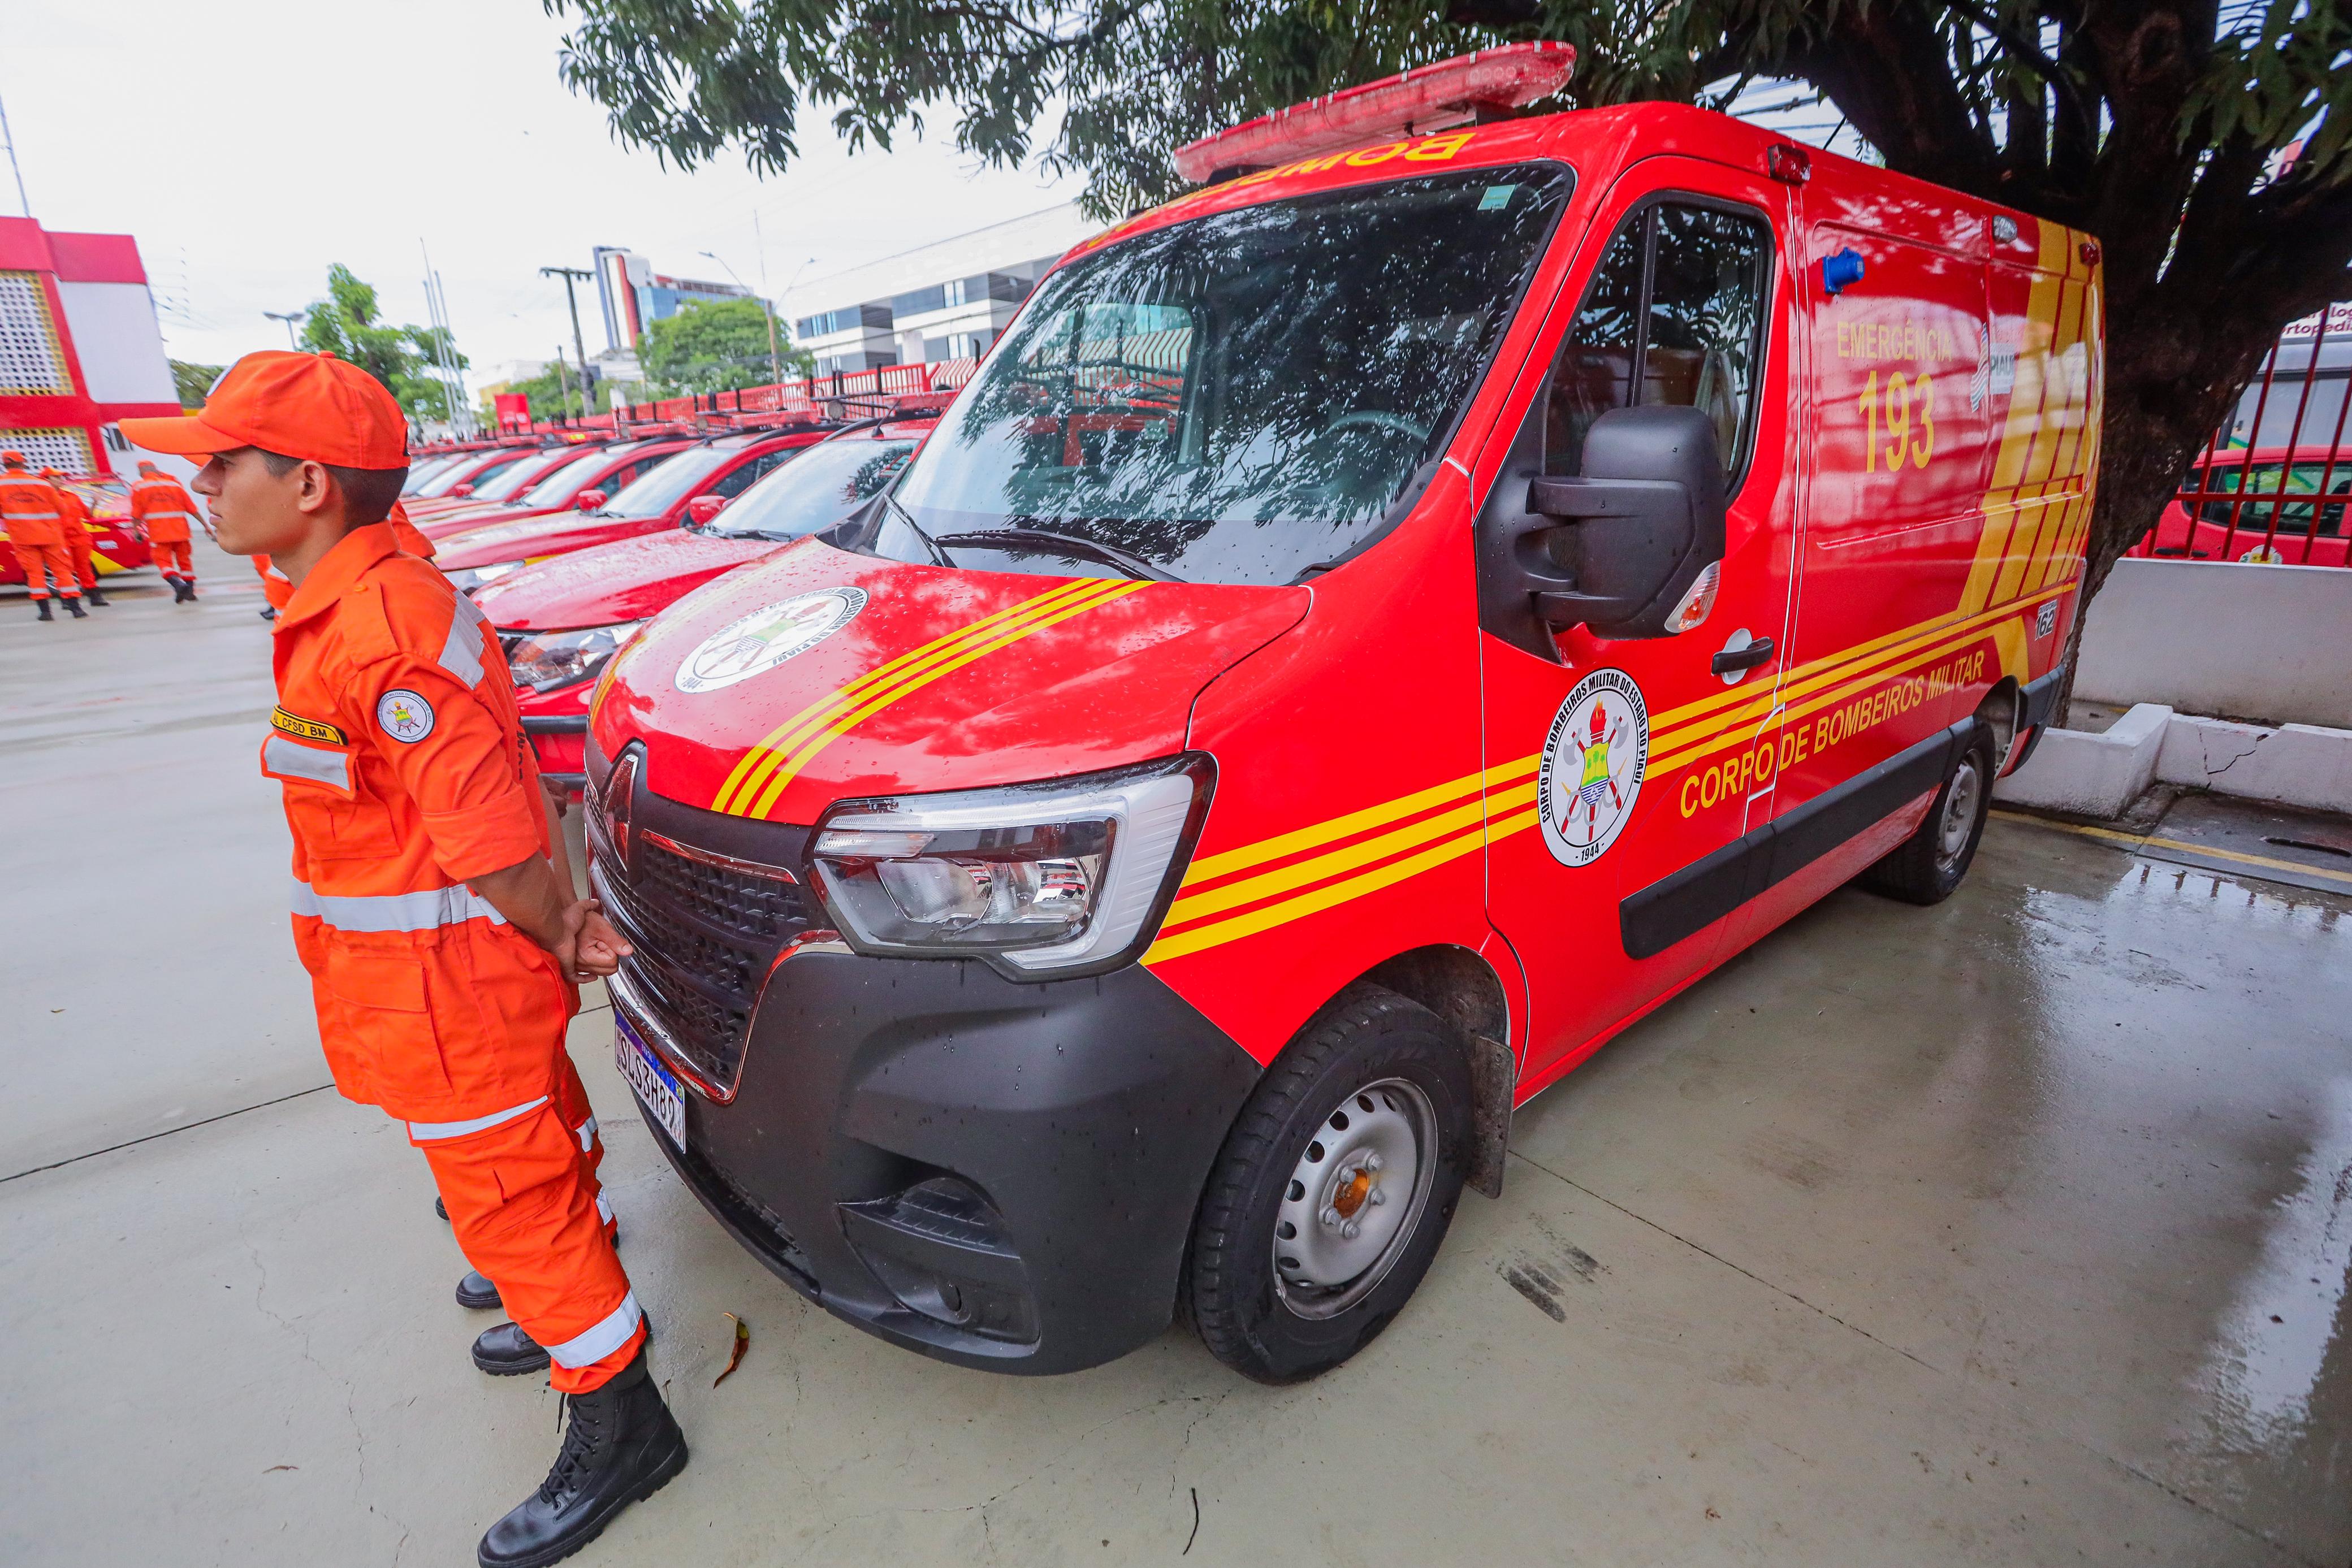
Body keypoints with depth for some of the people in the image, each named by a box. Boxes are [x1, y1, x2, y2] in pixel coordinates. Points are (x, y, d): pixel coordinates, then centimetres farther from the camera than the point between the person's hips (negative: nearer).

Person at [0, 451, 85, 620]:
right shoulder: (42, 484, -3)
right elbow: (61, 509, 3)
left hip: (21, 536, 0)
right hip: (49, 534, 0)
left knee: (34, 571, 5)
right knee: (62, 569, 3)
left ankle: (45, 610, -1)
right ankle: (75, 607, -4)